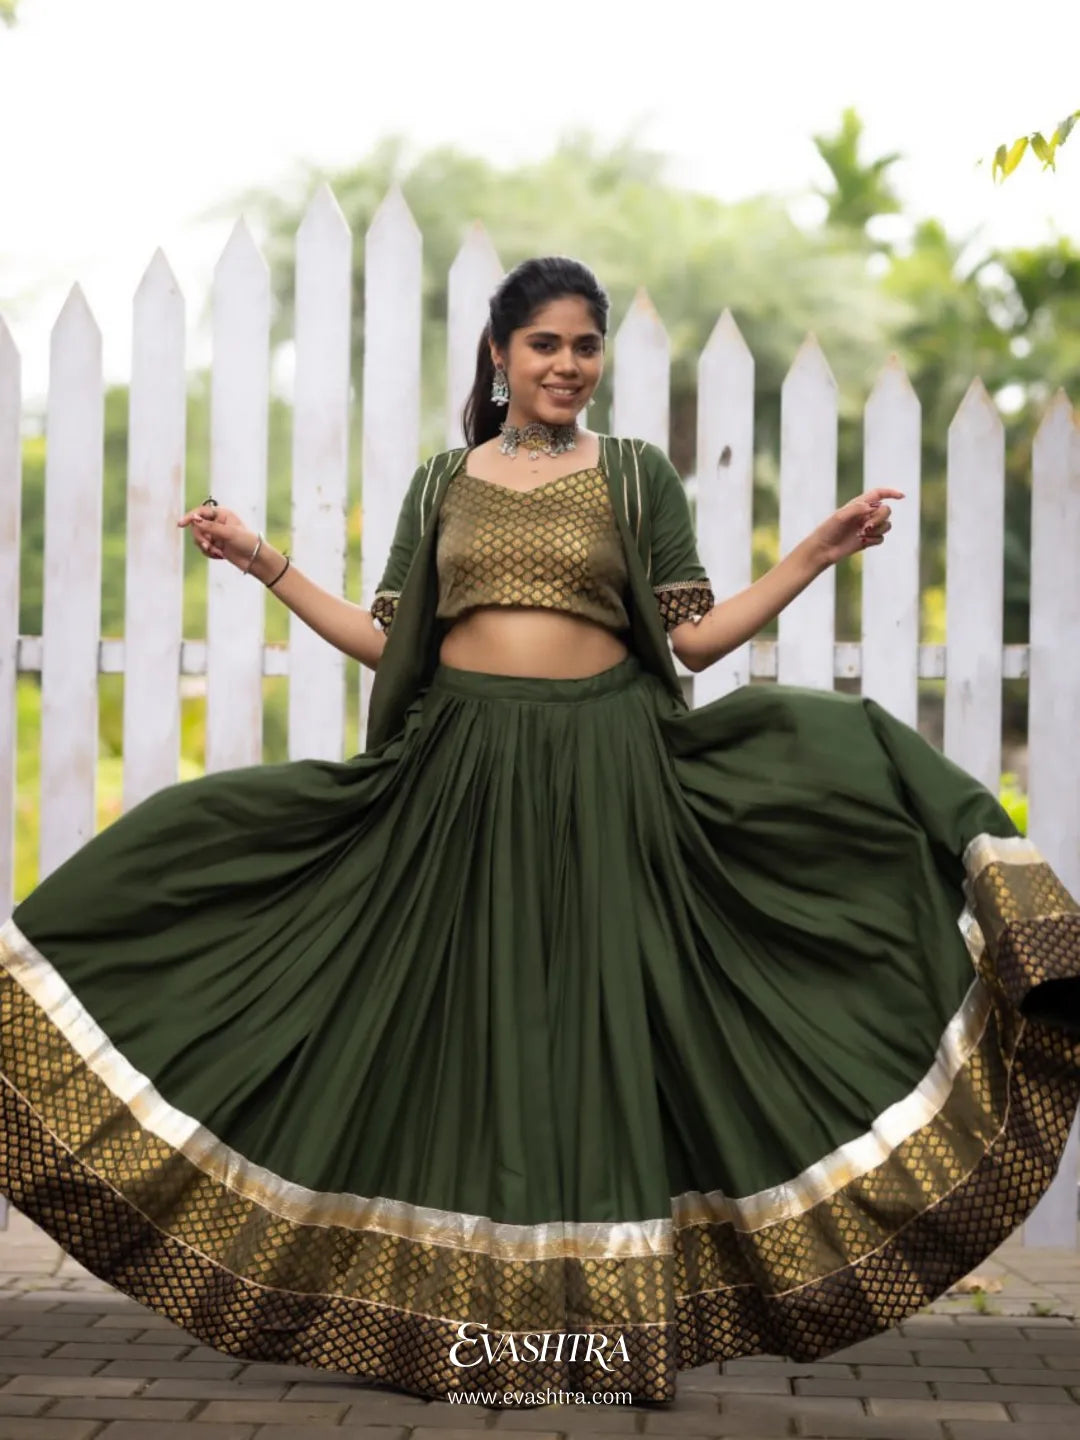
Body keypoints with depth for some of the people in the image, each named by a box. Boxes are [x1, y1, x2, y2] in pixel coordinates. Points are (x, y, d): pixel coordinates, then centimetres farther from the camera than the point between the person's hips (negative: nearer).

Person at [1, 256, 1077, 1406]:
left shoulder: (638, 474, 8)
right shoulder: (442, 483, 13)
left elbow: (694, 637, 3)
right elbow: (388, 643, 10)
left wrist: (816, 553, -4)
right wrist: (267, 566, 8)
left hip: (605, 778, -1)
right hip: (463, 778, 2)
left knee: (597, 1022, -3)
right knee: (471, 1024, 1)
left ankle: (608, 1305, 3)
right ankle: (468, 1317, 9)